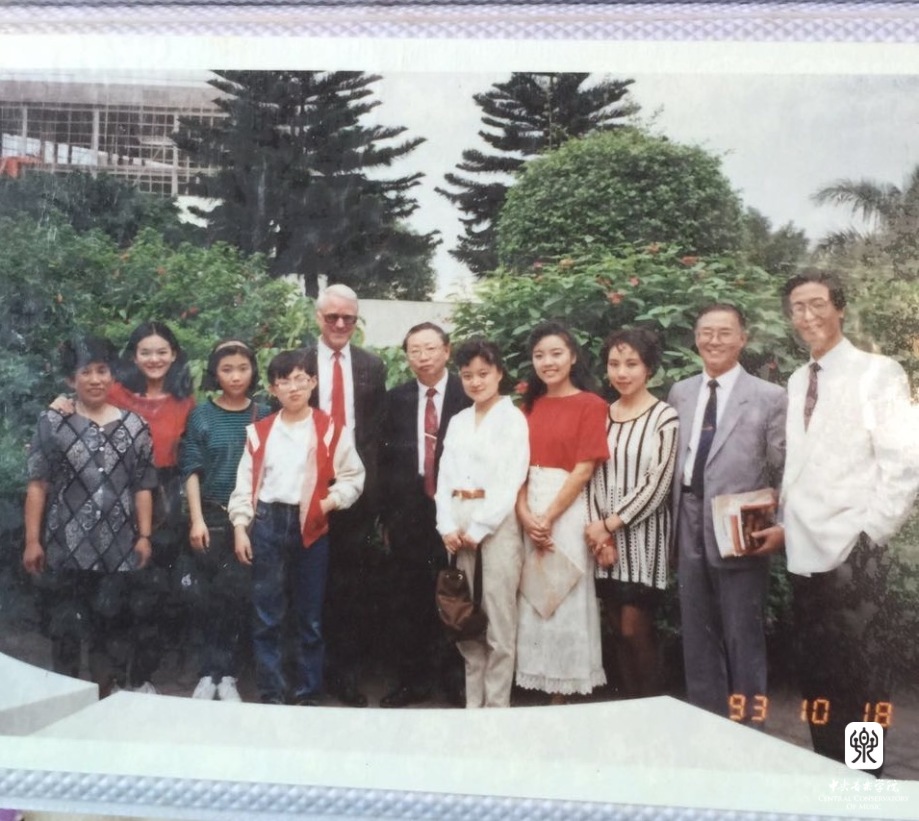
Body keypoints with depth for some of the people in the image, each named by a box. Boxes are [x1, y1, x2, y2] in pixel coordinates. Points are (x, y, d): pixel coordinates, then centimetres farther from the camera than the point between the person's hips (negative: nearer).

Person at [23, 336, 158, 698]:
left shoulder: (134, 426, 5)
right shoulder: (53, 423, 1)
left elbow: (143, 487, 6)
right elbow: (37, 486, -1)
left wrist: (144, 536, 0)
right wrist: (32, 540, -6)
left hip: (117, 548, 1)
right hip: (66, 547, -1)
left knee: (112, 625, 8)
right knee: (65, 627, 7)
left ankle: (106, 698, 21)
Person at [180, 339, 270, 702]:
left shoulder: (263, 415, 5)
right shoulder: (202, 415, 3)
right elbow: (192, 471, 0)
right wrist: (196, 520, -8)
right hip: (211, 515, 0)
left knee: (236, 594, -4)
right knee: (214, 595, 2)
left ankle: (220, 674, 7)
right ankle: (218, 673, 13)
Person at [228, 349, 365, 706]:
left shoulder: (330, 430, 1)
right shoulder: (259, 431, 7)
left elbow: (352, 476, 2)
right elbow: (245, 482, 6)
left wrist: (329, 502, -12)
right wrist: (240, 526, 0)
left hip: (311, 526, -1)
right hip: (267, 523, 1)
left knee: (310, 616, 7)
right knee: (266, 615, 4)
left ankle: (307, 693, 18)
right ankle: (271, 693, 14)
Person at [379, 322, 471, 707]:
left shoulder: (468, 395, -2)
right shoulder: (396, 399, 8)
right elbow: (386, 460, 8)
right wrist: (387, 514, 4)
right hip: (408, 513, 3)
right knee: (409, 601, 9)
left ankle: (457, 677, 18)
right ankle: (412, 680, 20)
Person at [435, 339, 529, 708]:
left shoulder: (513, 418, -2)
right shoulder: (457, 421, 15)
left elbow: (512, 481, -10)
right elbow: (445, 476, 11)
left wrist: (478, 530, -13)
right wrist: (448, 526, -4)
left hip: (498, 521, -5)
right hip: (459, 522, 5)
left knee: (499, 618, -3)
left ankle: (497, 705, 6)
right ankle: (472, 702, 17)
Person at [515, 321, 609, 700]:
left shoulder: (590, 404, -5)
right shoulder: (529, 405, 11)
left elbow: (584, 470, -11)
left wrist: (549, 518, -14)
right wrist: (525, 514, -9)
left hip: (568, 511, -5)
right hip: (528, 514, 5)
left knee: (564, 599, 1)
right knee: (534, 599, 7)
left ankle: (566, 691, 12)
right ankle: (543, 685, 18)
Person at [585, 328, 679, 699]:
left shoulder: (664, 417, -6)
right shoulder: (602, 415, 9)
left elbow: (657, 484, -11)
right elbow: (594, 476, 6)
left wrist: (611, 524, -11)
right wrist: (599, 529, -7)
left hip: (641, 535, -5)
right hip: (604, 536, 5)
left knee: (635, 630, -5)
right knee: (618, 631, 9)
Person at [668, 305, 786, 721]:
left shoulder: (770, 397, -4)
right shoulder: (679, 393, 9)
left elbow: (782, 472, -4)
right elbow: (673, 462, 11)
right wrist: (675, 525, 7)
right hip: (691, 533, 5)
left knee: (744, 639, 5)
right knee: (698, 640, 14)